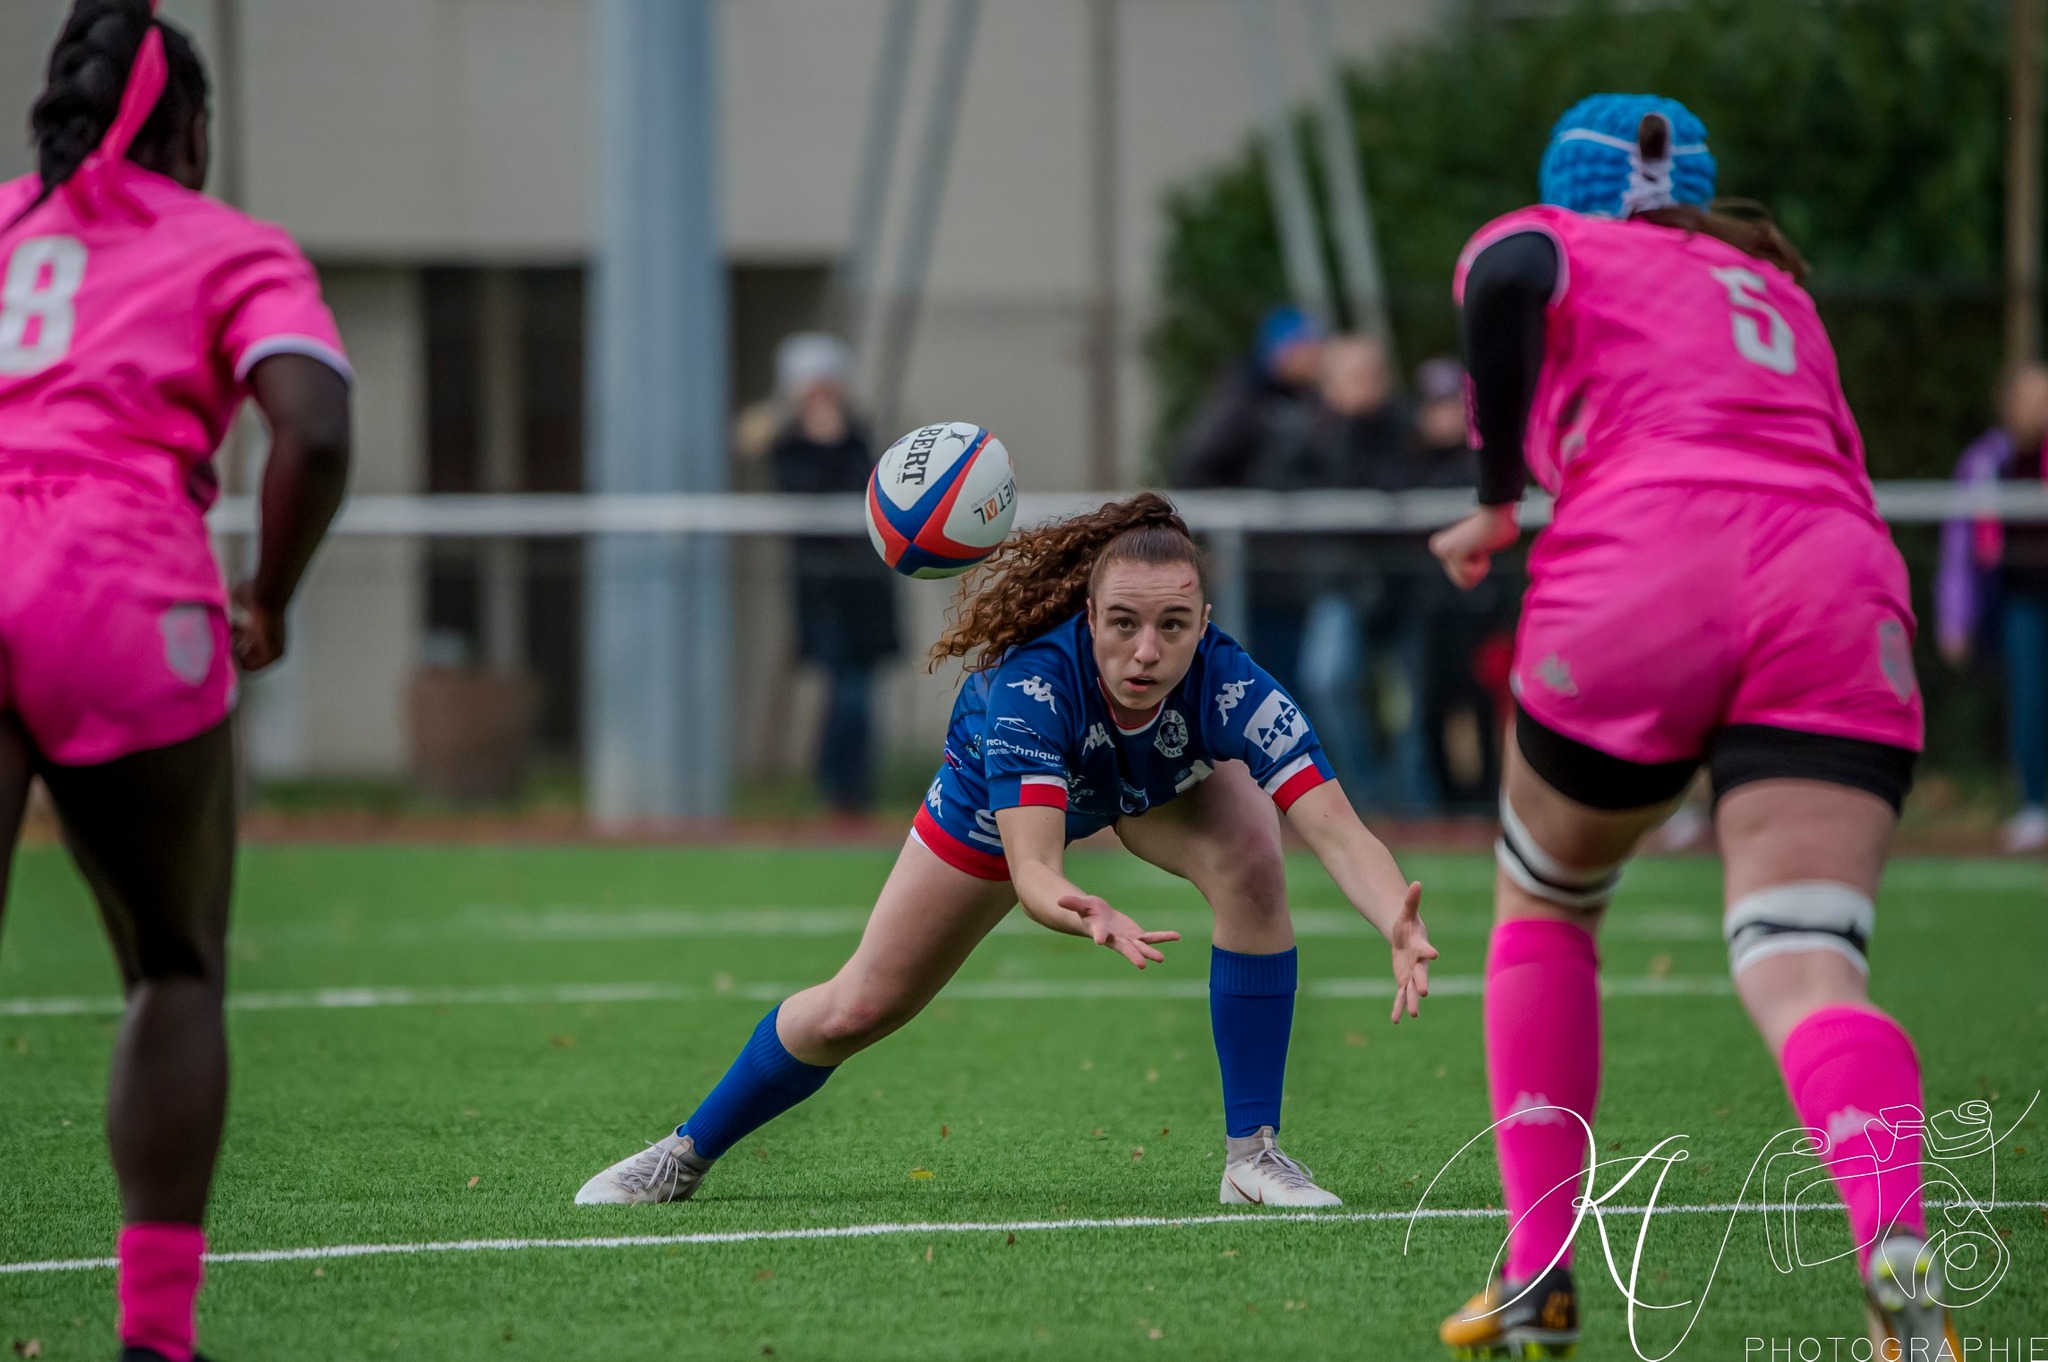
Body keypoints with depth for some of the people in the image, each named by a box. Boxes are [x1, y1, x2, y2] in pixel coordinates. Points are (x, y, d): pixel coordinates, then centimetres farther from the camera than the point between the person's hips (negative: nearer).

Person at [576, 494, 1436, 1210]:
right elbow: (1031, 869, -53)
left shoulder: (1227, 687, -42)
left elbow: (1337, 832, -50)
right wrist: (1080, 915, -77)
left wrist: (1398, 926, -70)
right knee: (855, 1010, 3)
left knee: (1251, 859, -33)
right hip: (1000, 791, -1)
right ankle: (687, 1154, 31)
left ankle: (1253, 1154, -19)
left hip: (1169, 781, 1)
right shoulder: (1034, 679, -45)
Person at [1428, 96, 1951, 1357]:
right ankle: (1898, 1248, -40)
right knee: (1805, 962, -11)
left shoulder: (1546, 244, 19)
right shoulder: (1776, 287, 35)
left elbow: (1509, 280, -4)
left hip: (1640, 575, -3)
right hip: (1845, 590, 3)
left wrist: (1498, 501, 1)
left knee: (1544, 909, 23)